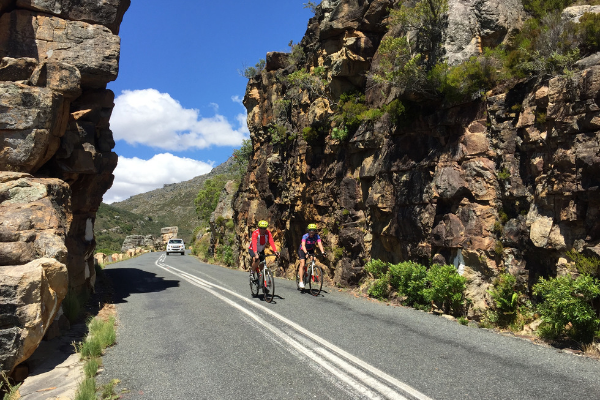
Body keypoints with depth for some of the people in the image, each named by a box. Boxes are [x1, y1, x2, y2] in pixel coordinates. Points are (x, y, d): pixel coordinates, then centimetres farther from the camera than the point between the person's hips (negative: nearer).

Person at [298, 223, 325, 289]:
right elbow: (303, 245, -40)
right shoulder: (305, 236, -28)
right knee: (302, 265, -17)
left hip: (310, 250, 4)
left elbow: (320, 244, -31)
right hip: (303, 250, -4)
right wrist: (306, 252, -57)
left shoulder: (317, 236, -20)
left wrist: (322, 252, -47)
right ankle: (301, 281, -15)